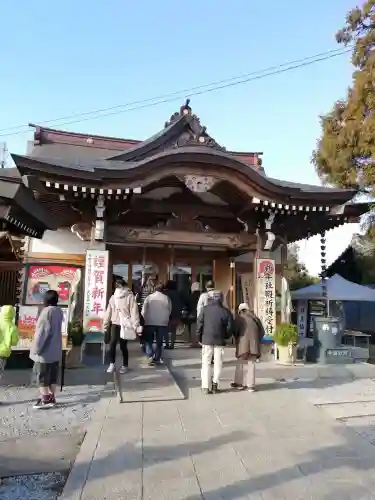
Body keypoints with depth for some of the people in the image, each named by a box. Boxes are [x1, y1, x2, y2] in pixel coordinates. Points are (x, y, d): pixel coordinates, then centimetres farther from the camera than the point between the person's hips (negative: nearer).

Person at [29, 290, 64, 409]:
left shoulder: (47, 311, -19)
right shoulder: (59, 311, 6)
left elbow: (42, 331, -20)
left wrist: (36, 348, -13)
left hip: (45, 350, -8)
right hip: (55, 350, 8)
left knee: (43, 376, 4)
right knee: (53, 375, 14)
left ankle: (45, 400, 10)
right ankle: (51, 397, 22)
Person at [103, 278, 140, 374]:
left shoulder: (130, 297, -5)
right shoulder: (113, 297, 11)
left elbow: (134, 312, -11)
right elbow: (108, 312, 14)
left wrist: (135, 326, -18)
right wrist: (105, 325, 13)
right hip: (114, 324, 4)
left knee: (123, 345, 3)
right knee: (112, 344, -7)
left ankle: (125, 365, 20)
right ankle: (112, 364, 8)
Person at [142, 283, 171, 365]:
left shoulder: (149, 297, -4)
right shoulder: (167, 298, 0)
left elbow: (144, 311, -5)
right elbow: (169, 311, 5)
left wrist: (145, 319, 11)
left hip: (150, 322, -1)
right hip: (162, 323, 1)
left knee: (148, 341, 9)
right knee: (159, 342, 13)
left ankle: (150, 356, -9)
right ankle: (157, 358, 15)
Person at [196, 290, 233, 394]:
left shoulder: (205, 309, -4)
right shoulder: (226, 311, -1)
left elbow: (199, 323, -4)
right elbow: (230, 327, -2)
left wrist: (199, 338, 6)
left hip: (207, 339, -1)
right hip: (219, 341, 1)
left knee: (206, 362, 6)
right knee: (218, 363, 12)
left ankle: (206, 386, 4)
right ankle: (215, 383, 8)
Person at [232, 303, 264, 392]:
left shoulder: (239, 318, 1)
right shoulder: (255, 318, 12)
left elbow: (235, 331, -8)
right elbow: (262, 332, 9)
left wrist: (237, 341, 8)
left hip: (243, 344, -3)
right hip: (253, 344, 3)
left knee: (241, 364, 11)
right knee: (251, 364, 10)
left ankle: (240, 383, 17)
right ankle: (250, 385, 6)